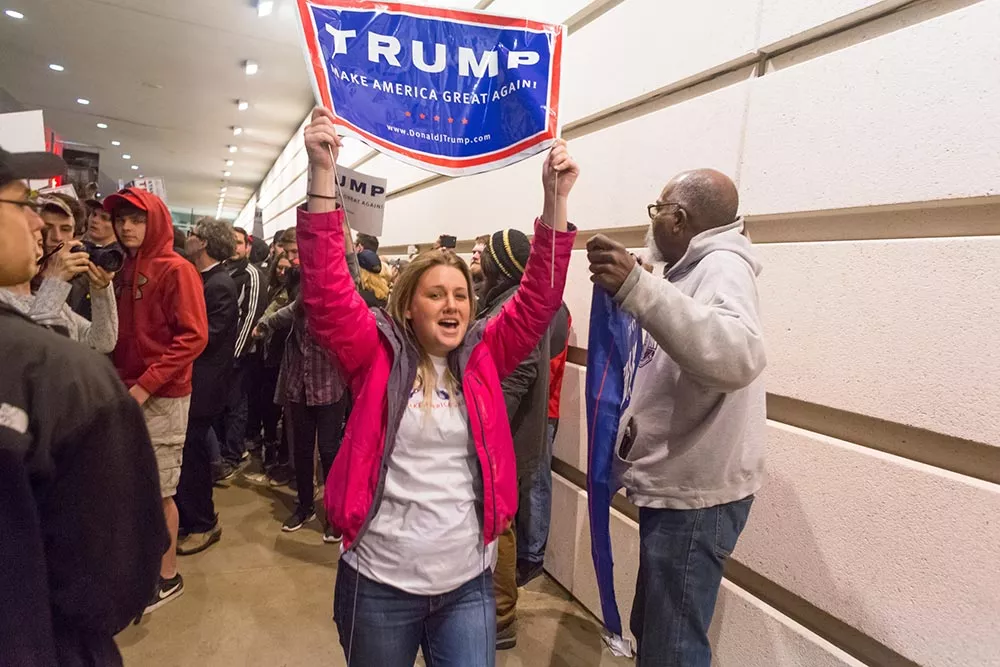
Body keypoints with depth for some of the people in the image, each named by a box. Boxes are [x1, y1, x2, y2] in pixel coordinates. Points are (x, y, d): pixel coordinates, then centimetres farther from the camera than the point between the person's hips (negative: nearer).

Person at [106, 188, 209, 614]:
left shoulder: (176, 270, -9)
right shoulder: (124, 270, 14)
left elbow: (193, 336, -16)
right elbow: (120, 333, 19)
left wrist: (145, 386, -18)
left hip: (162, 396, -7)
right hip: (127, 393, 7)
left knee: (157, 491, 1)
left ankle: (168, 576, 18)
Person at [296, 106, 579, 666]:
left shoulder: (483, 357, -1)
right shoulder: (378, 355, -7)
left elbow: (539, 298, -6)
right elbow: (328, 291, -18)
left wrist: (555, 199, -14)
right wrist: (323, 175, -25)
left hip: (467, 583, 2)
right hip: (378, 583, -1)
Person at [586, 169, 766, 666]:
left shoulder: (723, 266, -16)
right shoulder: (697, 269, 14)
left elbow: (737, 357, -38)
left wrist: (637, 288, -45)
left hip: (695, 495, -10)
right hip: (675, 486, 10)